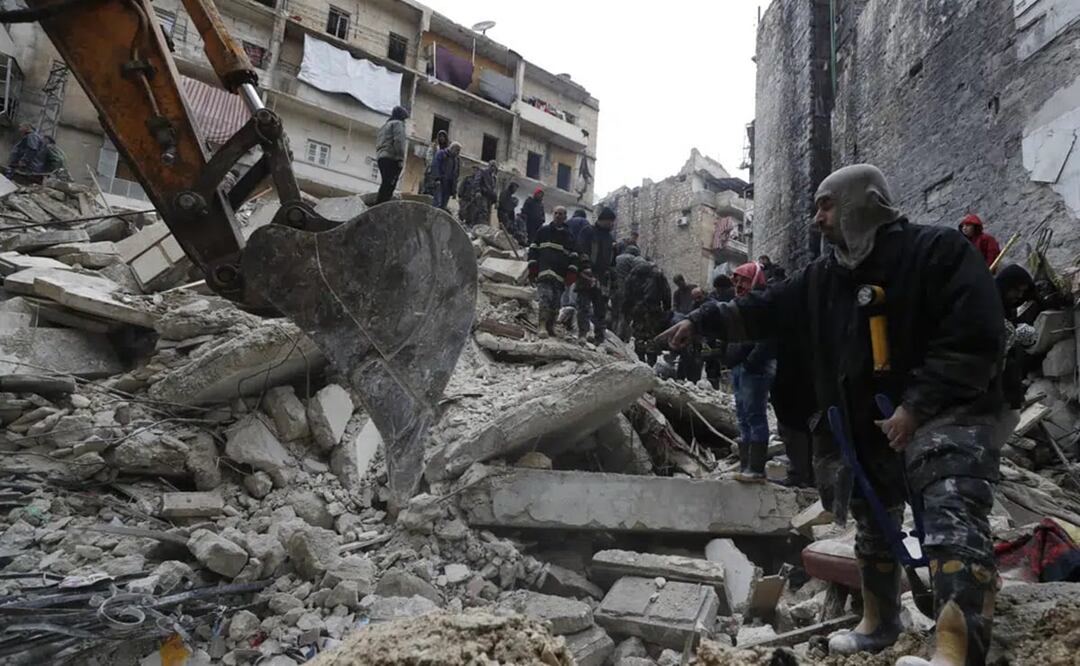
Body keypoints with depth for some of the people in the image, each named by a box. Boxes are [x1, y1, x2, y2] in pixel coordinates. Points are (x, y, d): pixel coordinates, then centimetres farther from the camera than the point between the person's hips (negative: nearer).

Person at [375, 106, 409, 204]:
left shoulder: (385, 125, 30)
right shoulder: (398, 123, 3)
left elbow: (378, 143, 25)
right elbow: (398, 141, -12)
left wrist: (379, 158, 19)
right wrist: (401, 159, -16)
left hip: (381, 157, 9)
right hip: (392, 158, -9)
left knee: (385, 184, 9)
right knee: (389, 185, -18)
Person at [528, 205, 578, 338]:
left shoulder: (569, 235, 15)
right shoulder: (543, 231, 13)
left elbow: (573, 256, 12)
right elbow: (533, 249, 13)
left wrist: (572, 273, 0)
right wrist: (532, 267, 2)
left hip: (560, 275, 3)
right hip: (544, 272, -2)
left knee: (556, 302, 3)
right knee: (545, 297, -20)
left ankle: (550, 326, 15)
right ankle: (543, 326, -25)